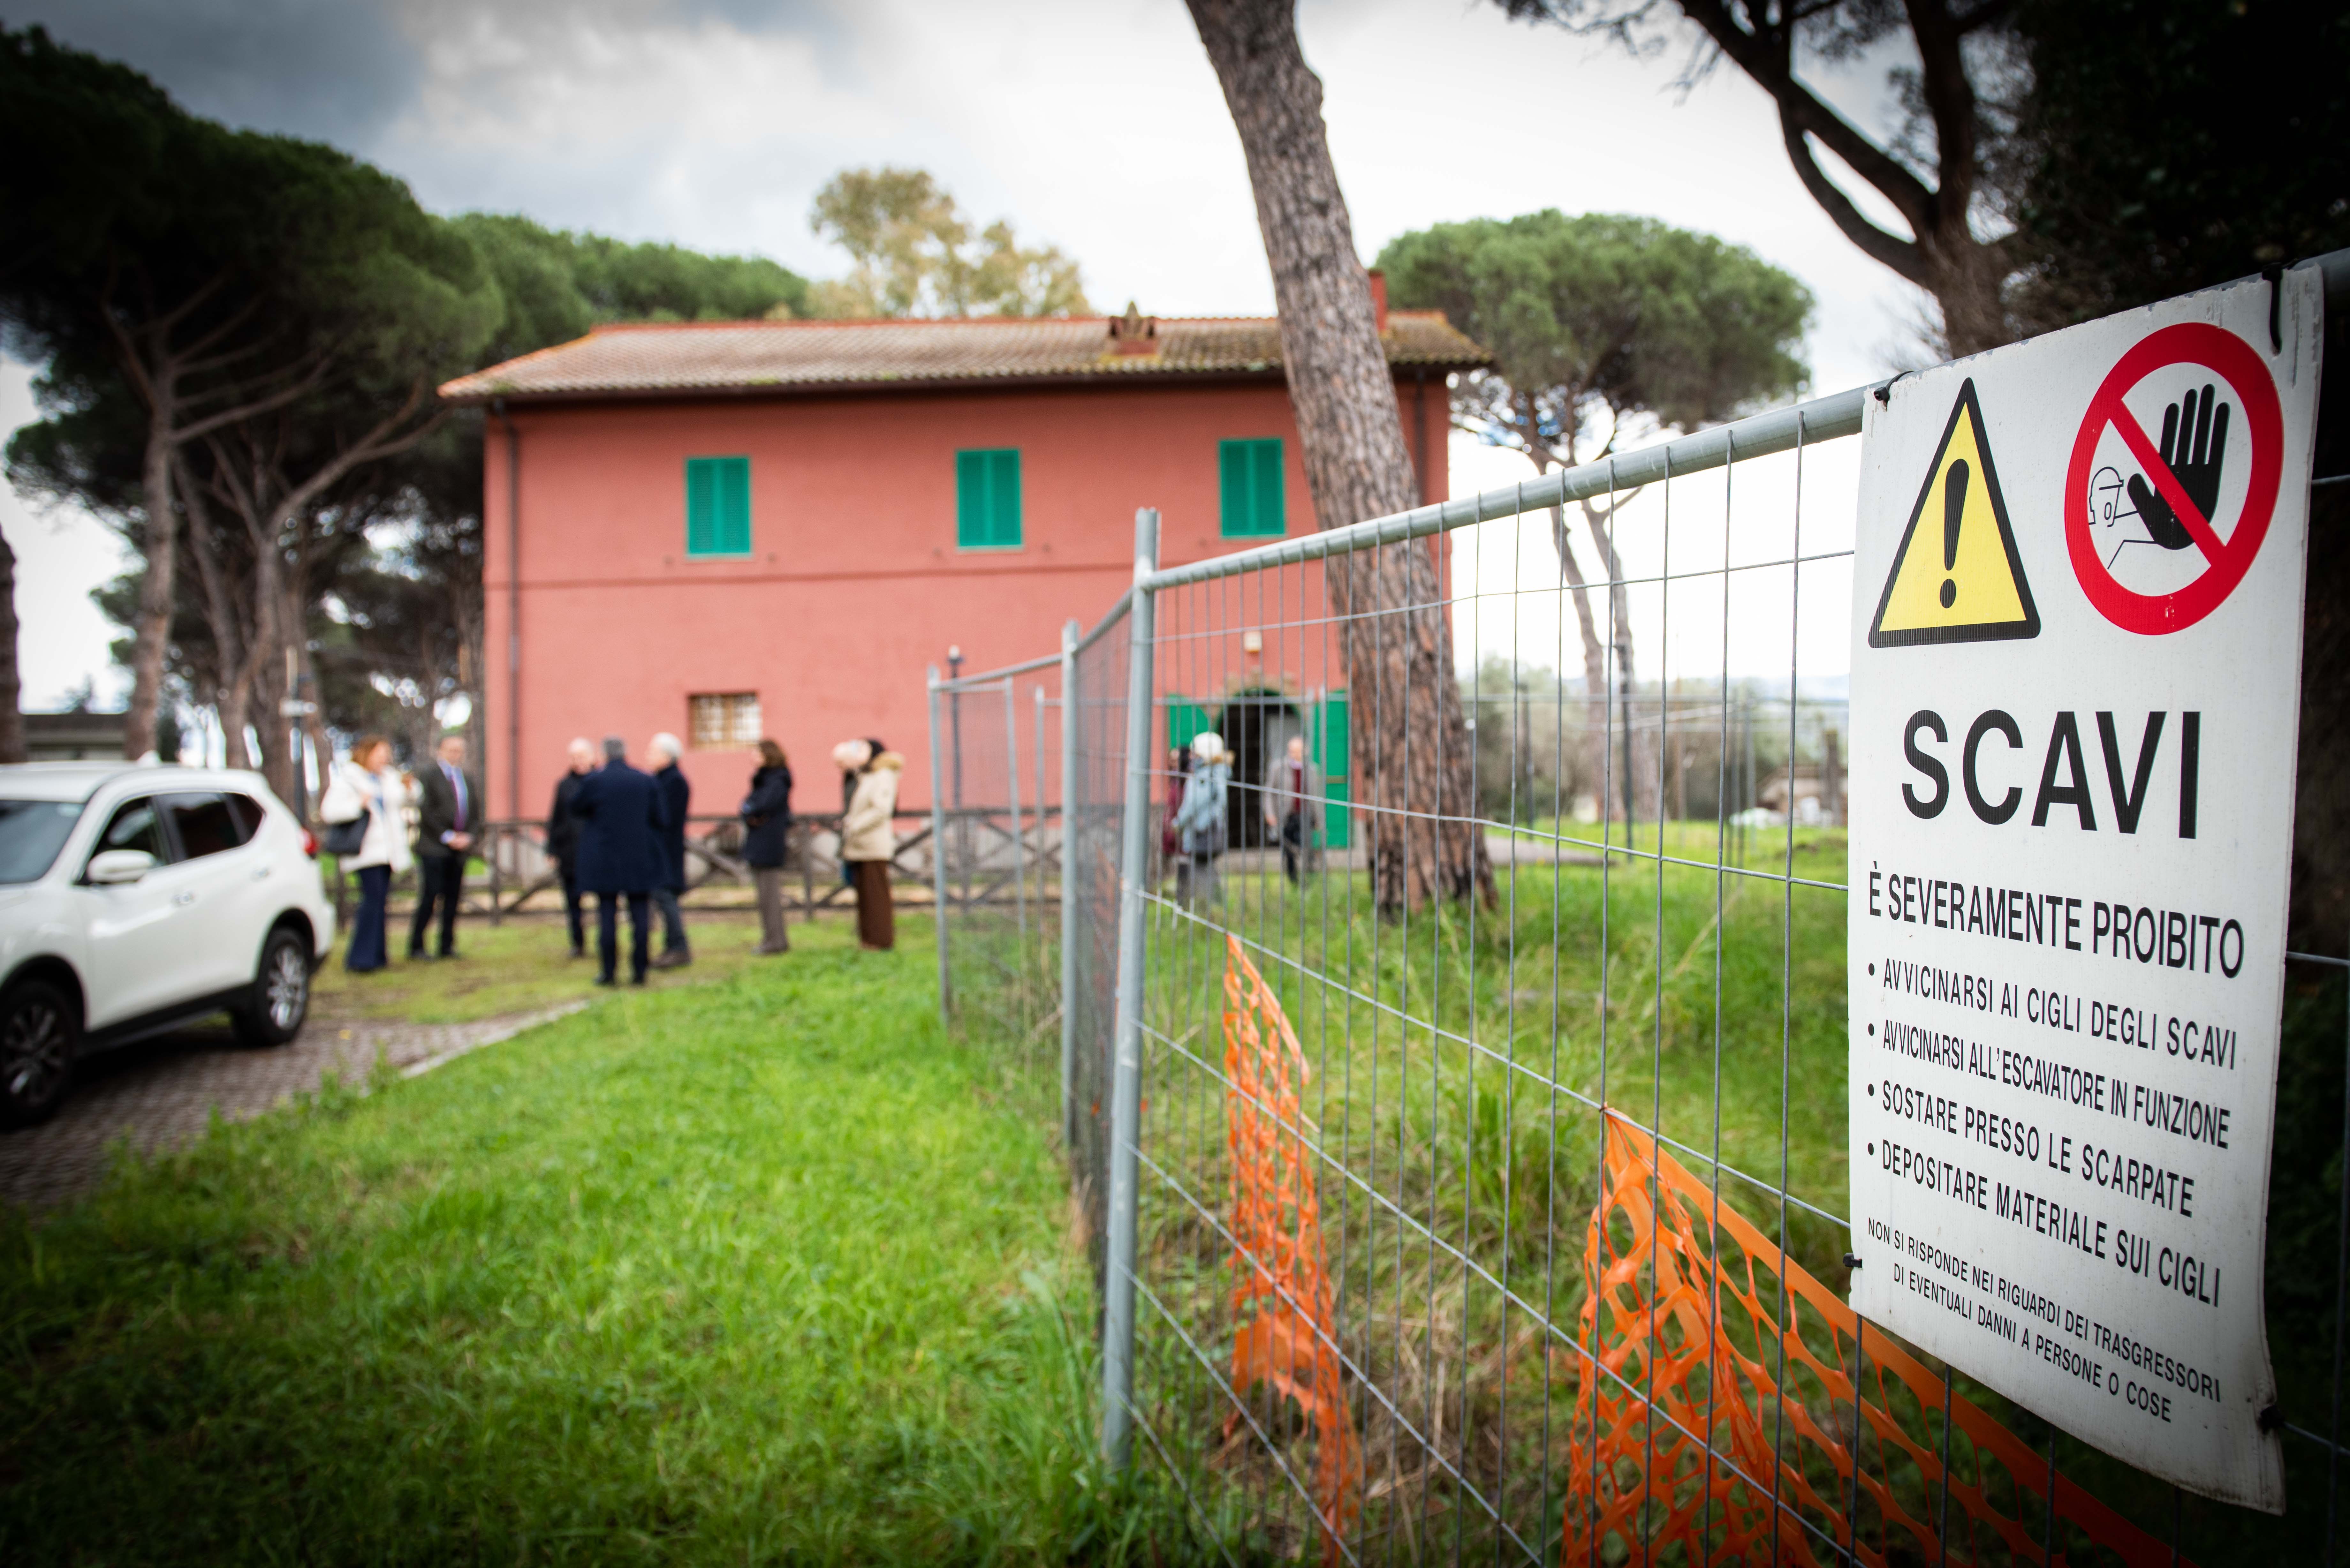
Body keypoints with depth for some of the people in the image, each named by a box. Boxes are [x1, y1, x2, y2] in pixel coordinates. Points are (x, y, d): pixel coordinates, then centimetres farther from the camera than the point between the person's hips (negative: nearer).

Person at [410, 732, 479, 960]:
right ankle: (416, 947, 1)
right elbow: (426, 811, -9)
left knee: (452, 898, 6)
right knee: (429, 896, -7)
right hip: (433, 847, -5)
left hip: (460, 848, 5)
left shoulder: (470, 781, 15)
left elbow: (476, 813, 16)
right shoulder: (429, 776, -2)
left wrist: (469, 837, -1)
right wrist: (446, 837, -12)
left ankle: (448, 946, 12)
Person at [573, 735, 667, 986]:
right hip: (640, 860, 1)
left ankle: (608, 971, 4)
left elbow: (576, 806, 8)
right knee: (641, 916, 5)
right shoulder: (647, 782, -2)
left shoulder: (593, 781, -9)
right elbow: (660, 820, 1)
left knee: (607, 917, 4)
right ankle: (639, 970, 5)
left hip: (604, 861, -1)